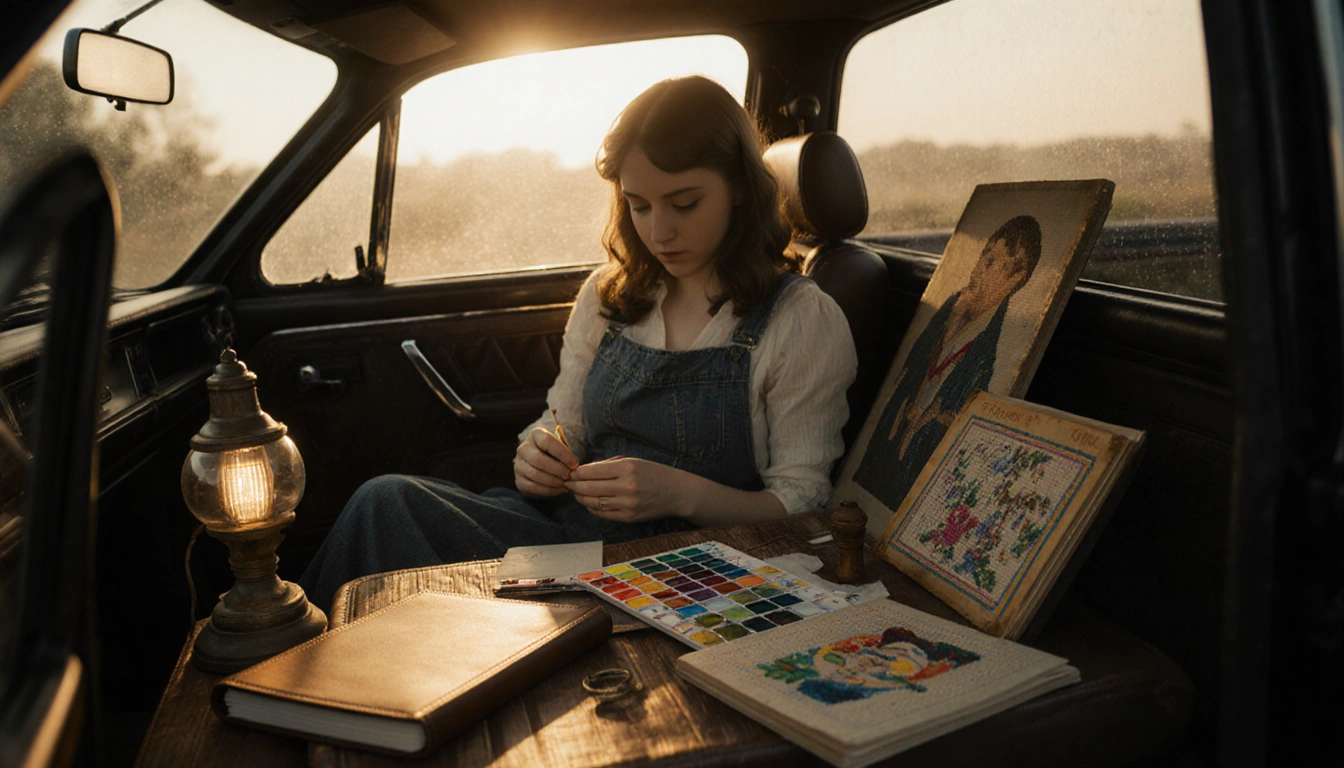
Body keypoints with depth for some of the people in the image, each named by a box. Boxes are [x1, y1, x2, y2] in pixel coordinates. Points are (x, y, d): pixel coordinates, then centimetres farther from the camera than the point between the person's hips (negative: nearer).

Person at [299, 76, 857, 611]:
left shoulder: (804, 320, -4)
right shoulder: (607, 295, 13)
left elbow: (802, 504, -5)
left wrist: (682, 493, -22)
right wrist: (537, 457, -6)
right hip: (569, 531, 6)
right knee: (389, 499, -25)